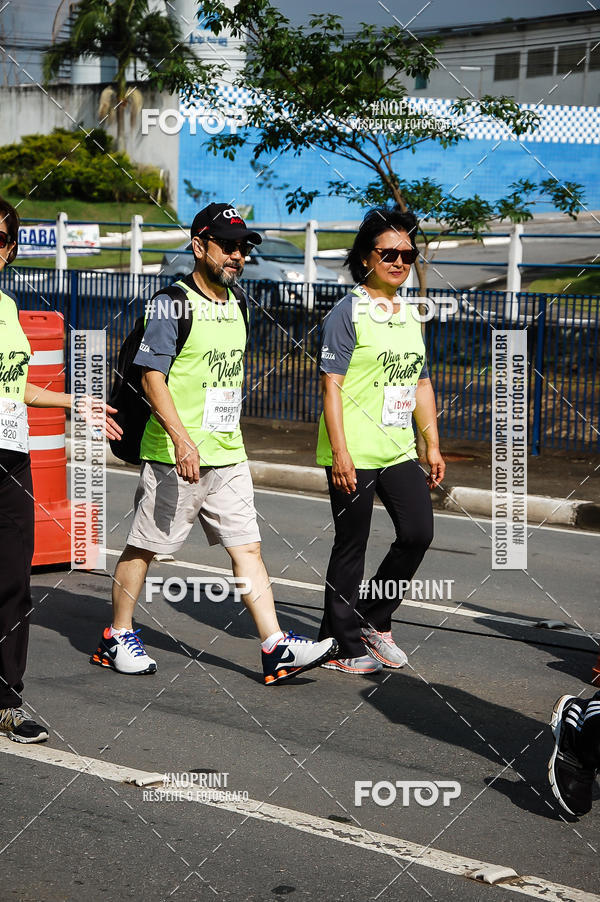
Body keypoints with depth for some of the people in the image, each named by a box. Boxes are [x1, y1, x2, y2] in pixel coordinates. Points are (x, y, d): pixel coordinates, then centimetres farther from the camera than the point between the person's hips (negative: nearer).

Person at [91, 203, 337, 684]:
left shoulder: (236, 305, 13)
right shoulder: (172, 303, -10)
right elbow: (152, 375, -16)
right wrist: (181, 438, -25)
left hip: (228, 454, 7)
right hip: (175, 452, -7)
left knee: (248, 547, 1)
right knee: (144, 546, 4)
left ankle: (276, 647, -2)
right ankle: (118, 636, 18)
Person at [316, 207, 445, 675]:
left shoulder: (410, 315, 14)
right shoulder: (348, 312, -7)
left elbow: (421, 384, 20)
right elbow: (331, 385, -11)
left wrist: (433, 445, 14)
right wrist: (339, 451, -17)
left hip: (399, 448, 6)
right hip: (354, 453, -6)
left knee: (419, 532, -2)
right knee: (351, 546, 1)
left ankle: (374, 621, 17)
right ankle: (343, 643, 13)